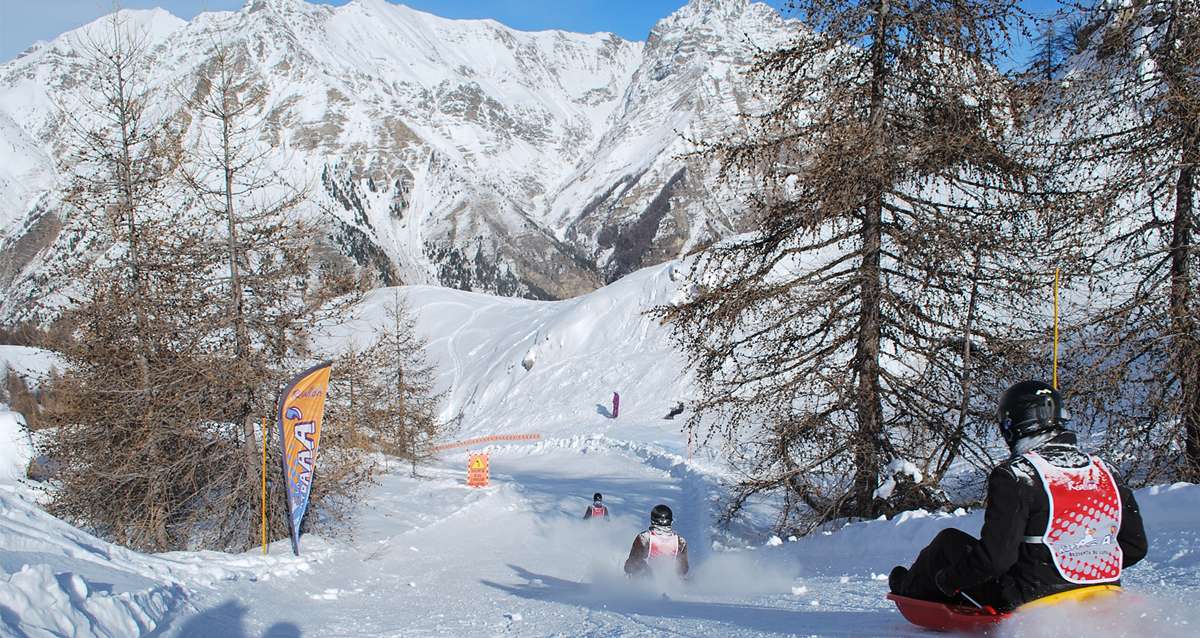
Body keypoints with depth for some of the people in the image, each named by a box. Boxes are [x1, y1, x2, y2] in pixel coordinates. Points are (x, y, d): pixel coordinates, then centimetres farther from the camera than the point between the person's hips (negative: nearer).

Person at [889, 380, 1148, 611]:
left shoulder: (1015, 475, -16)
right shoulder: (1104, 471, 3)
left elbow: (995, 557, -20)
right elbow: (1136, 546, 9)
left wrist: (947, 580, -3)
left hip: (1029, 602, -6)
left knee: (949, 541, 15)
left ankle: (909, 588, 45)